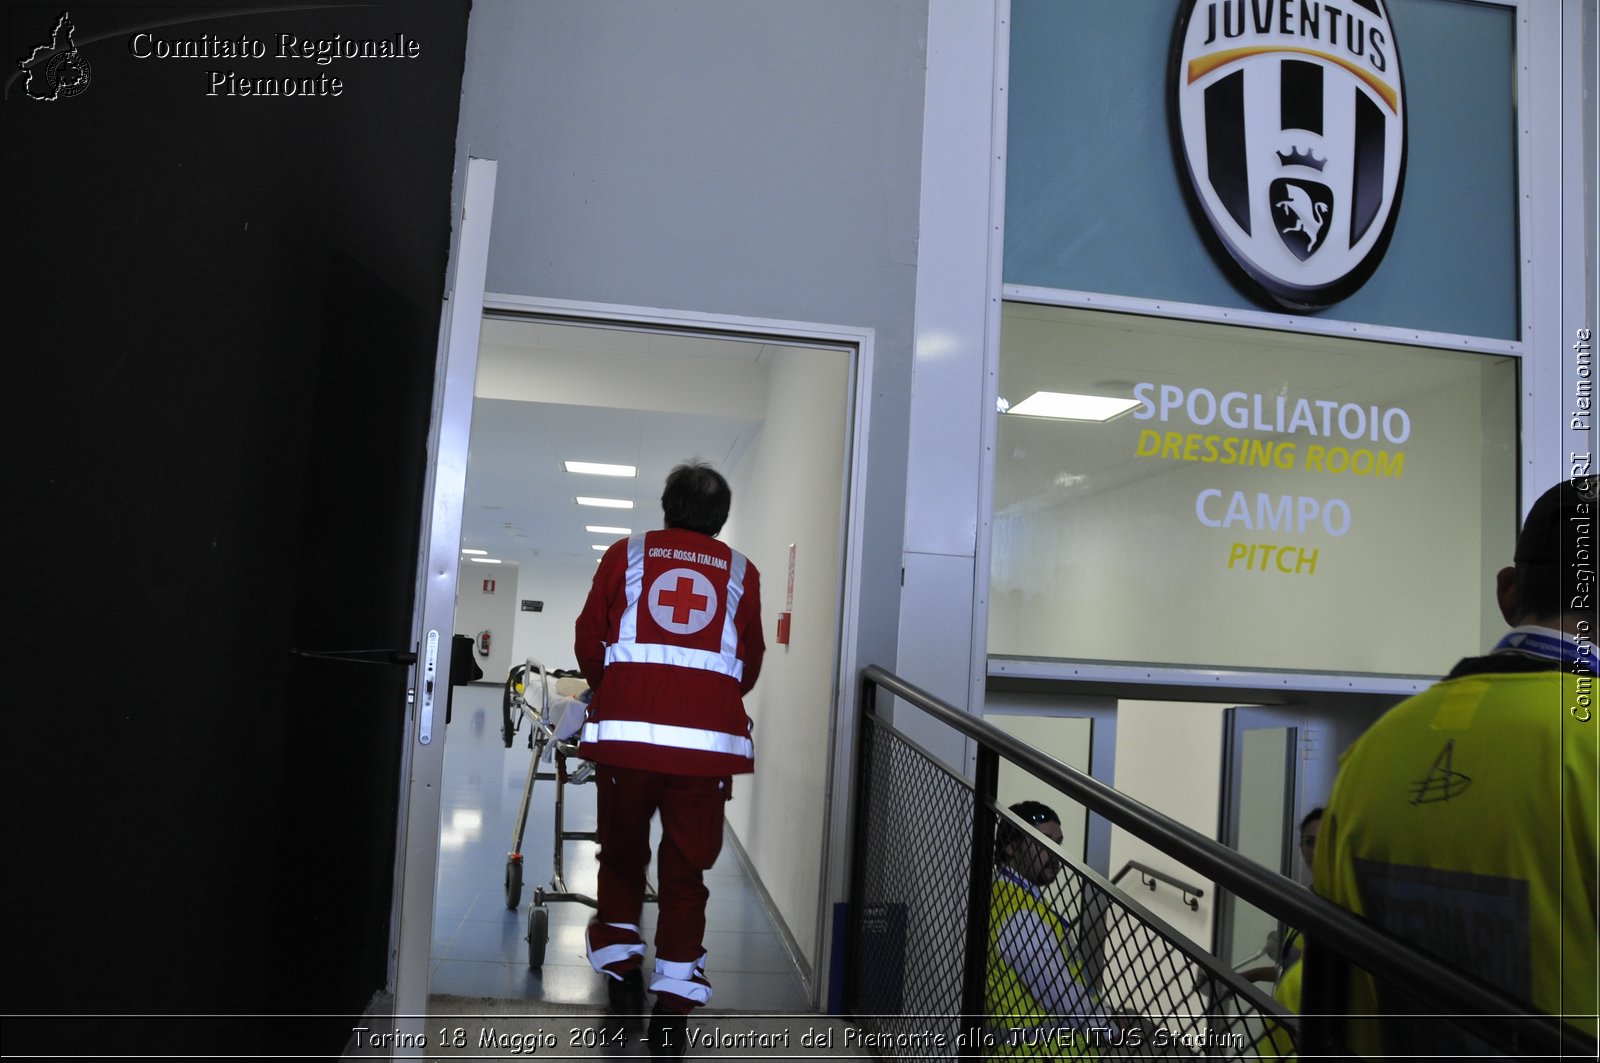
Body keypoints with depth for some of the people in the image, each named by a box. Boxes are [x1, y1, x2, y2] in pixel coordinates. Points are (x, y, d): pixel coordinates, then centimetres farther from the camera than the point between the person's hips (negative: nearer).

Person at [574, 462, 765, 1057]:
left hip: (625, 731, 0)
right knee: (686, 869, 9)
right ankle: (673, 1007, 10)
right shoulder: (739, 573, 11)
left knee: (621, 856, 19)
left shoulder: (627, 555, 9)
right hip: (708, 739, 0)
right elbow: (749, 666, 12)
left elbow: (589, 641, 10)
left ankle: (620, 972, 22)